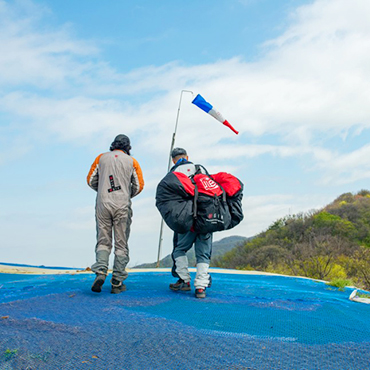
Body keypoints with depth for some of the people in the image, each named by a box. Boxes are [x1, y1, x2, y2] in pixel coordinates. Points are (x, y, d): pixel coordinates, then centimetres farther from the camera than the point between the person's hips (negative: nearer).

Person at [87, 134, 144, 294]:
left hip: (103, 204, 1)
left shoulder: (101, 158, 9)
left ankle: (100, 272, -14)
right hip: (122, 206, -1)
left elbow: (91, 180, 10)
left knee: (103, 242, 8)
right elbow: (139, 186, 5)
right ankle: (117, 283, 3)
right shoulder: (131, 161, 7)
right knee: (121, 244, 5)